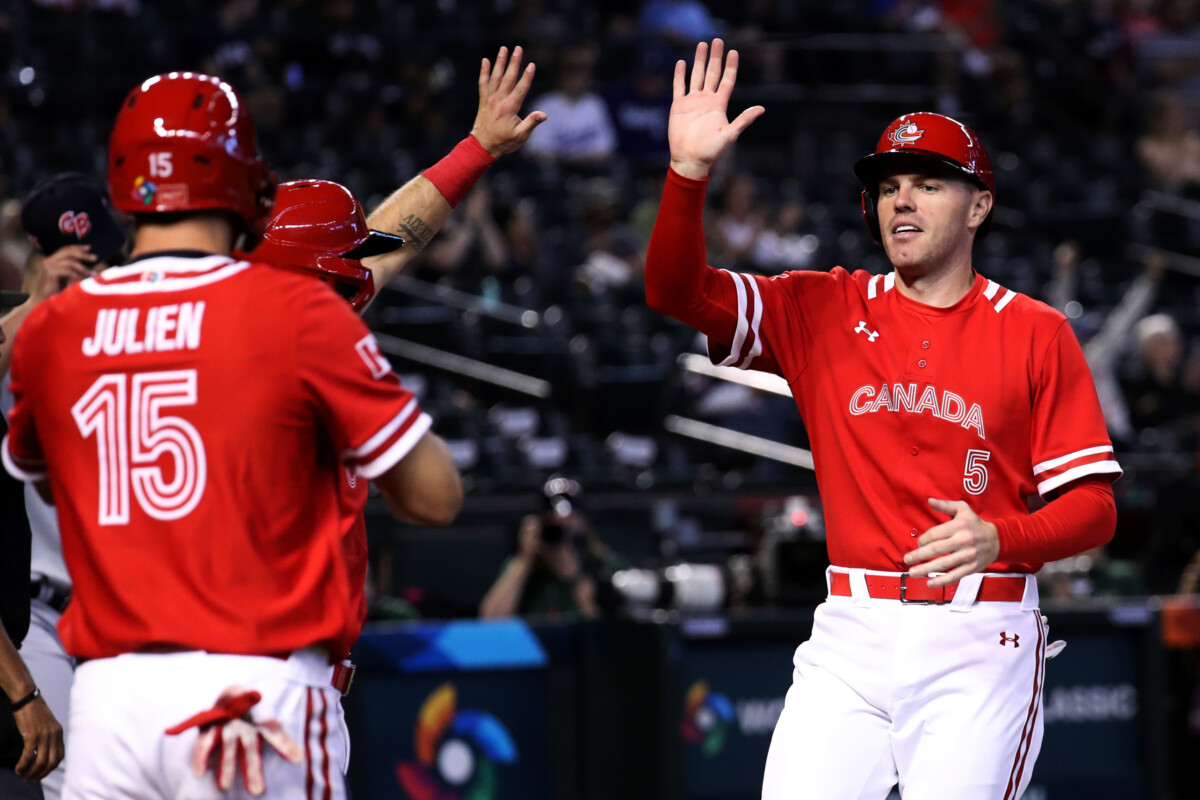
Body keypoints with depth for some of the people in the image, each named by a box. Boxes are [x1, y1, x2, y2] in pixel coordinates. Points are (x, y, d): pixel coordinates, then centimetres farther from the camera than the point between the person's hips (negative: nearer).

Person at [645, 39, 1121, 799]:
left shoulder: (1036, 333, 3)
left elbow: (1093, 505, 0)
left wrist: (1000, 539, -20)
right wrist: (689, 170, -15)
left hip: (979, 642, -2)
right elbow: (677, 292, 0)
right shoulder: (823, 311, 10)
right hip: (851, 638, 2)